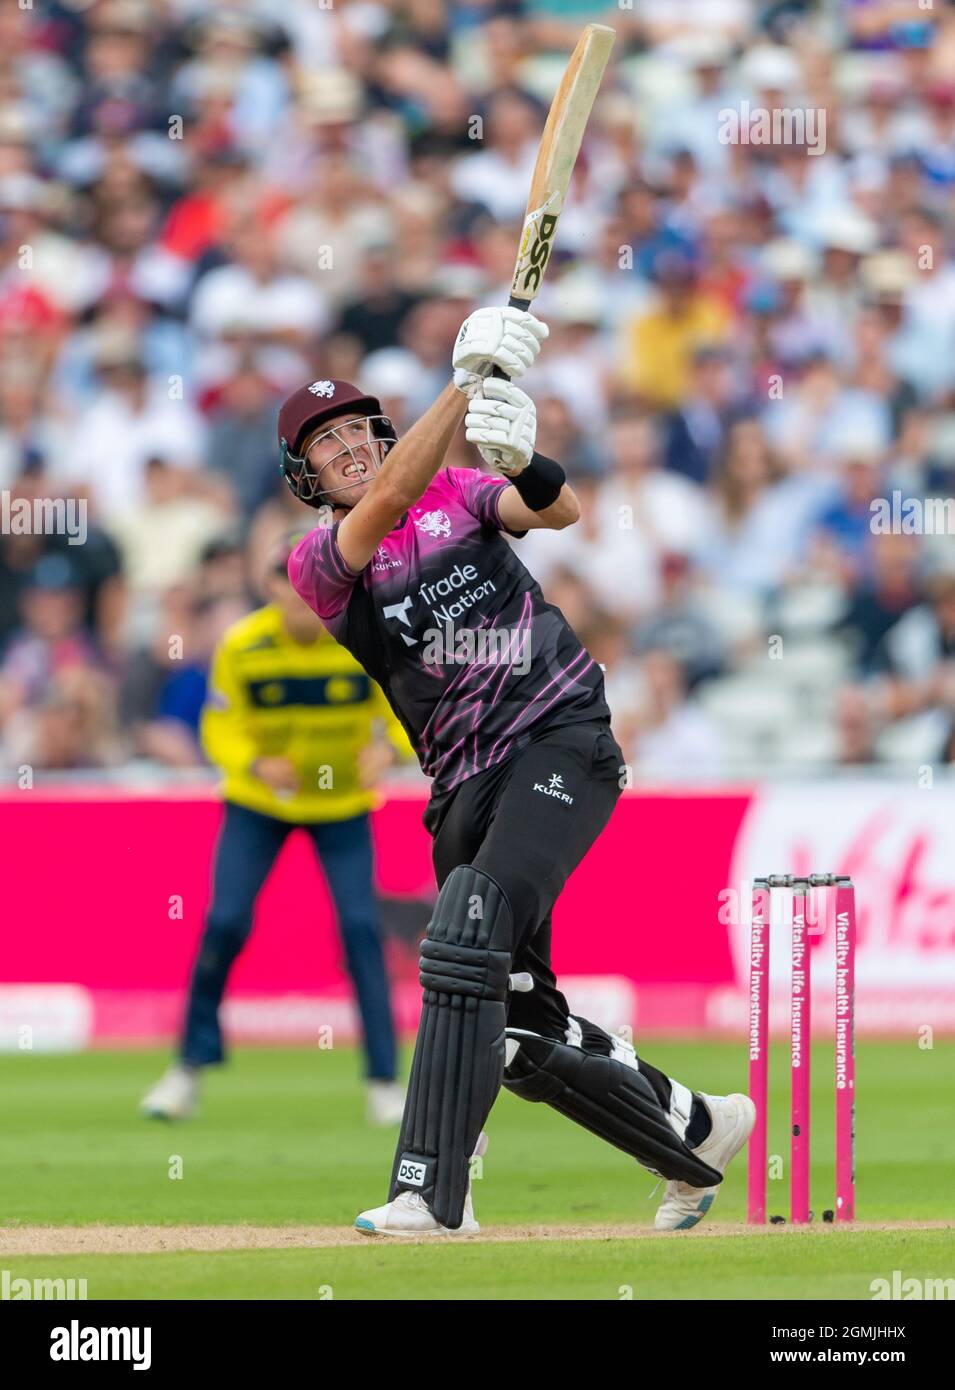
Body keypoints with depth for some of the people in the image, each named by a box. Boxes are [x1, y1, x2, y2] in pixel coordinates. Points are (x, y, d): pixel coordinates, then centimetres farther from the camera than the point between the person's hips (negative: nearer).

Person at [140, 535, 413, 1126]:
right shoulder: (241, 646, -17)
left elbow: (408, 711, -10)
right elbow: (221, 729, -9)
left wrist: (388, 749, -32)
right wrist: (257, 764, -29)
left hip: (344, 805, 0)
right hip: (258, 804, 0)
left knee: (361, 929, -12)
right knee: (224, 924, -11)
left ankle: (385, 1081, -3)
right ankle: (192, 1066, 7)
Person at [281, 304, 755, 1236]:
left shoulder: (457, 493, 10)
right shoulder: (318, 561, 5)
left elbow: (558, 511, -9)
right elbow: (386, 503, -16)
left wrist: (521, 461, -32)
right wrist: (466, 388, -27)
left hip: (560, 740, -3)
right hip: (467, 789, 3)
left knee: (469, 931, -25)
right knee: (521, 1036, 4)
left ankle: (430, 1191, -30)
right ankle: (699, 1133, 28)